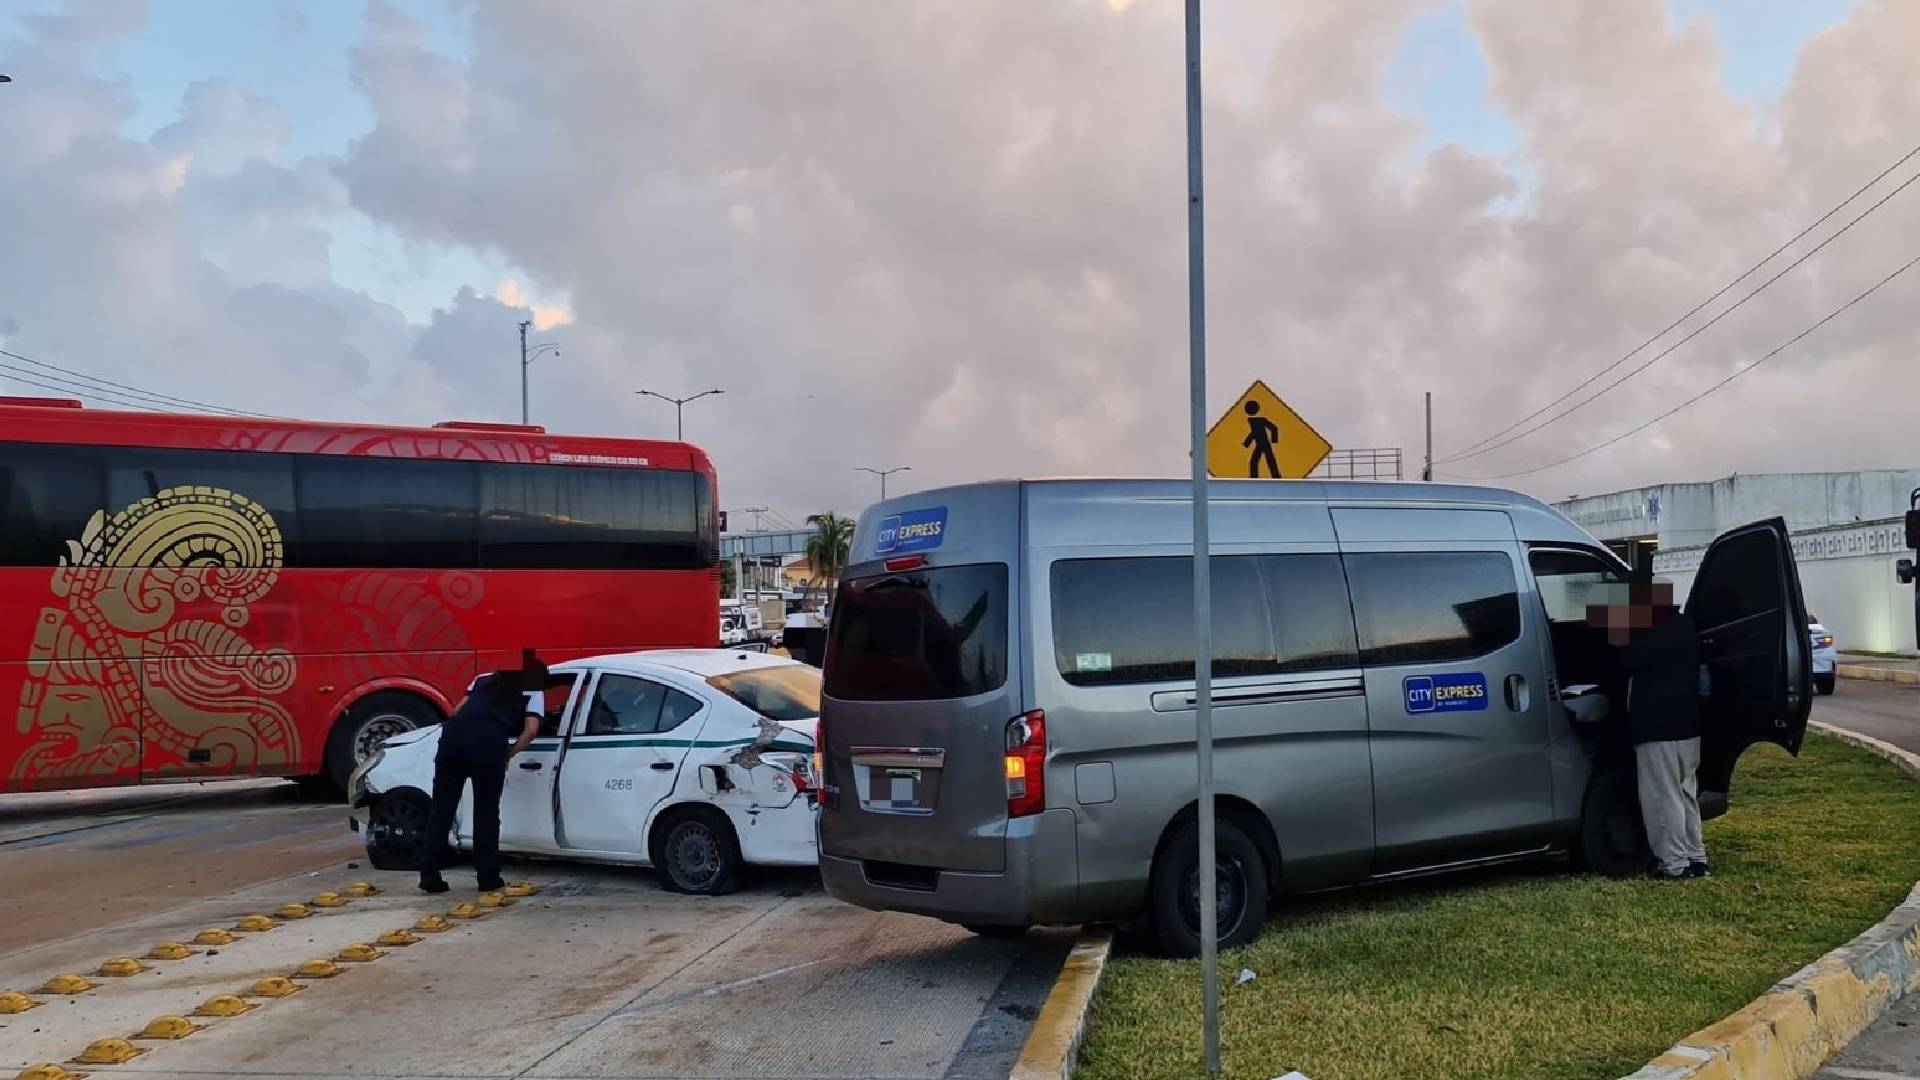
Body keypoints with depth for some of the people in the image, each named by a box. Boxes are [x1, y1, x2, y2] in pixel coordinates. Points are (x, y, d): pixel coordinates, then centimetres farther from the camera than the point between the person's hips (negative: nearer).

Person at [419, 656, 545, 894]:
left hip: (454, 730, 3)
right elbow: (531, 730, 7)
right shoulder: (532, 692, 23)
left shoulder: (485, 679, 35)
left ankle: (430, 876, 11)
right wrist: (508, 754, 17)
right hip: (489, 740, -3)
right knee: (486, 812, 10)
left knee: (441, 808, 10)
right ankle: (488, 877, 13)